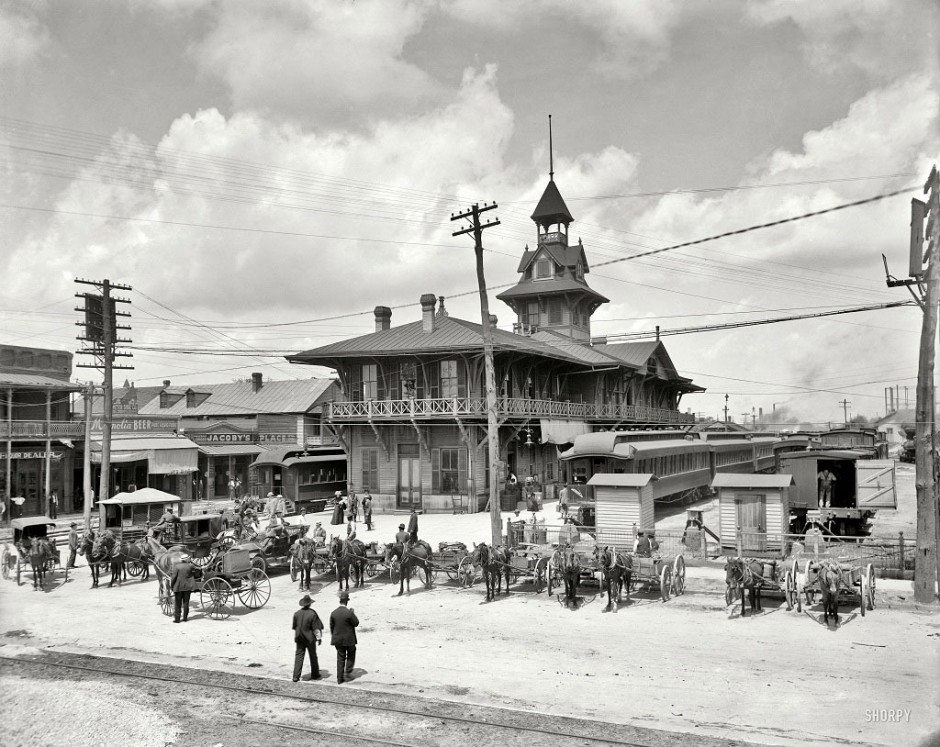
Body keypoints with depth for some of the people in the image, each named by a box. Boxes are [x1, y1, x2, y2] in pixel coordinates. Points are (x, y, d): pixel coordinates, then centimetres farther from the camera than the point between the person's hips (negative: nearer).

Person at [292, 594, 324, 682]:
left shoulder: (297, 613, -3)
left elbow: (294, 627, 7)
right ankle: (315, 675, 23)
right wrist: (319, 637, -4)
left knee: (299, 656, 7)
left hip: (299, 638, 3)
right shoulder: (312, 614, -17)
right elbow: (316, 628, -13)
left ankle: (296, 676, 0)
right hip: (310, 638, -3)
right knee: (313, 656, 12)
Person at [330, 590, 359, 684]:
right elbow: (356, 623, -9)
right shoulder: (349, 613, -20)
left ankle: (340, 678, 12)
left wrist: (334, 636, 16)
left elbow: (331, 626, 3)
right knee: (351, 655, 20)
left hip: (338, 639, 4)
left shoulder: (334, 613, -5)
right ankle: (348, 672, 14)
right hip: (349, 639, -4)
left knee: (340, 658, 12)